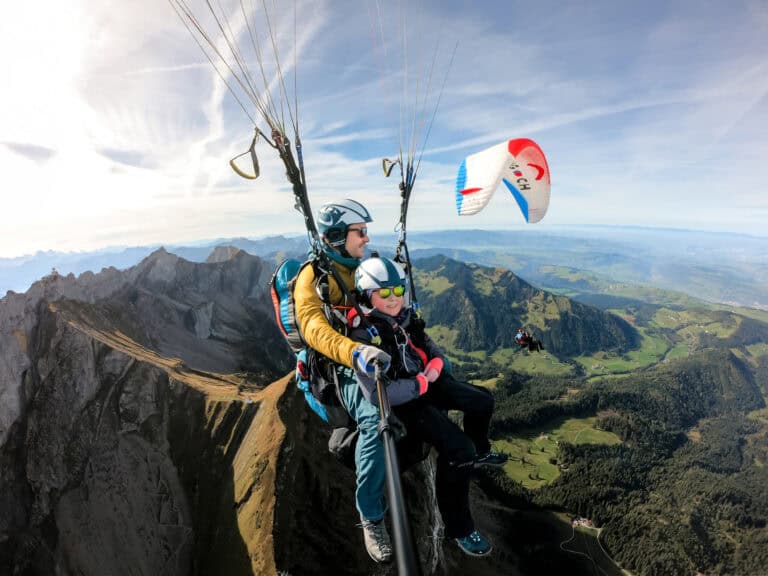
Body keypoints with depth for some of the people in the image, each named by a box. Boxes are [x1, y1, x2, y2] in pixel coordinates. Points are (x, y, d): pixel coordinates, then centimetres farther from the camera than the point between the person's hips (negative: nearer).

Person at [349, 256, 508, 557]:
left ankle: (479, 452, 43)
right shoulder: (363, 335, -25)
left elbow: (435, 351, 11)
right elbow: (377, 394, -33)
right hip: (402, 402, -8)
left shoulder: (405, 318, -2)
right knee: (457, 447, -21)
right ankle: (458, 528, 4)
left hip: (426, 382, 8)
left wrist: (435, 366, -12)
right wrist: (421, 383, -22)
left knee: (482, 400, 13)